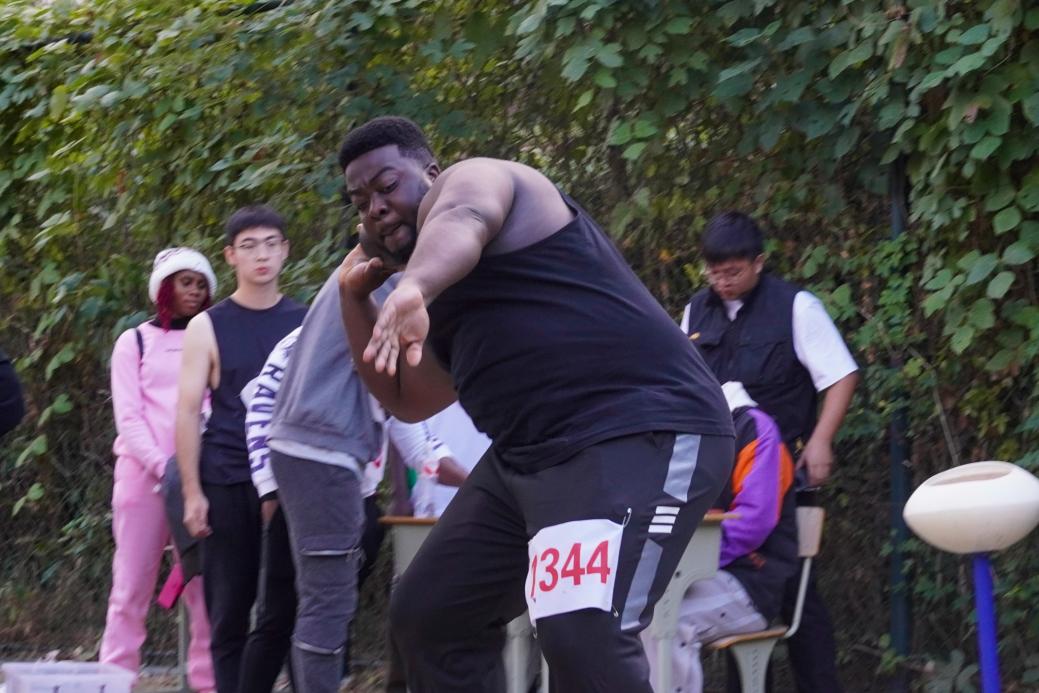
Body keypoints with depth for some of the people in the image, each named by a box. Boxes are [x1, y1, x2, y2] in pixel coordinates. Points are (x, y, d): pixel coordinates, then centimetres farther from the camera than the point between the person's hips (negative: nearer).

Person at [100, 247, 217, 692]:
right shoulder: (135, 342, 9)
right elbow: (128, 417, 1)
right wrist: (163, 467, -13)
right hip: (144, 475, -2)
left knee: (206, 588, -4)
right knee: (132, 586, -4)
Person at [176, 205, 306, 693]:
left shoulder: (305, 323, 9)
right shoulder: (207, 328, 4)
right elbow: (188, 412, 1)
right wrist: (192, 493, -7)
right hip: (226, 485, -2)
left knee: (281, 609, -3)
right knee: (229, 610, 1)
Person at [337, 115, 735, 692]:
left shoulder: (469, 181, -3)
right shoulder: (451, 298, 24)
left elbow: (461, 224, -29)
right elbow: (408, 399, 34)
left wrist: (411, 289, -51)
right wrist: (356, 296, 24)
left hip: (639, 435, -11)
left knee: (581, 639, -30)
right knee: (430, 614, 18)